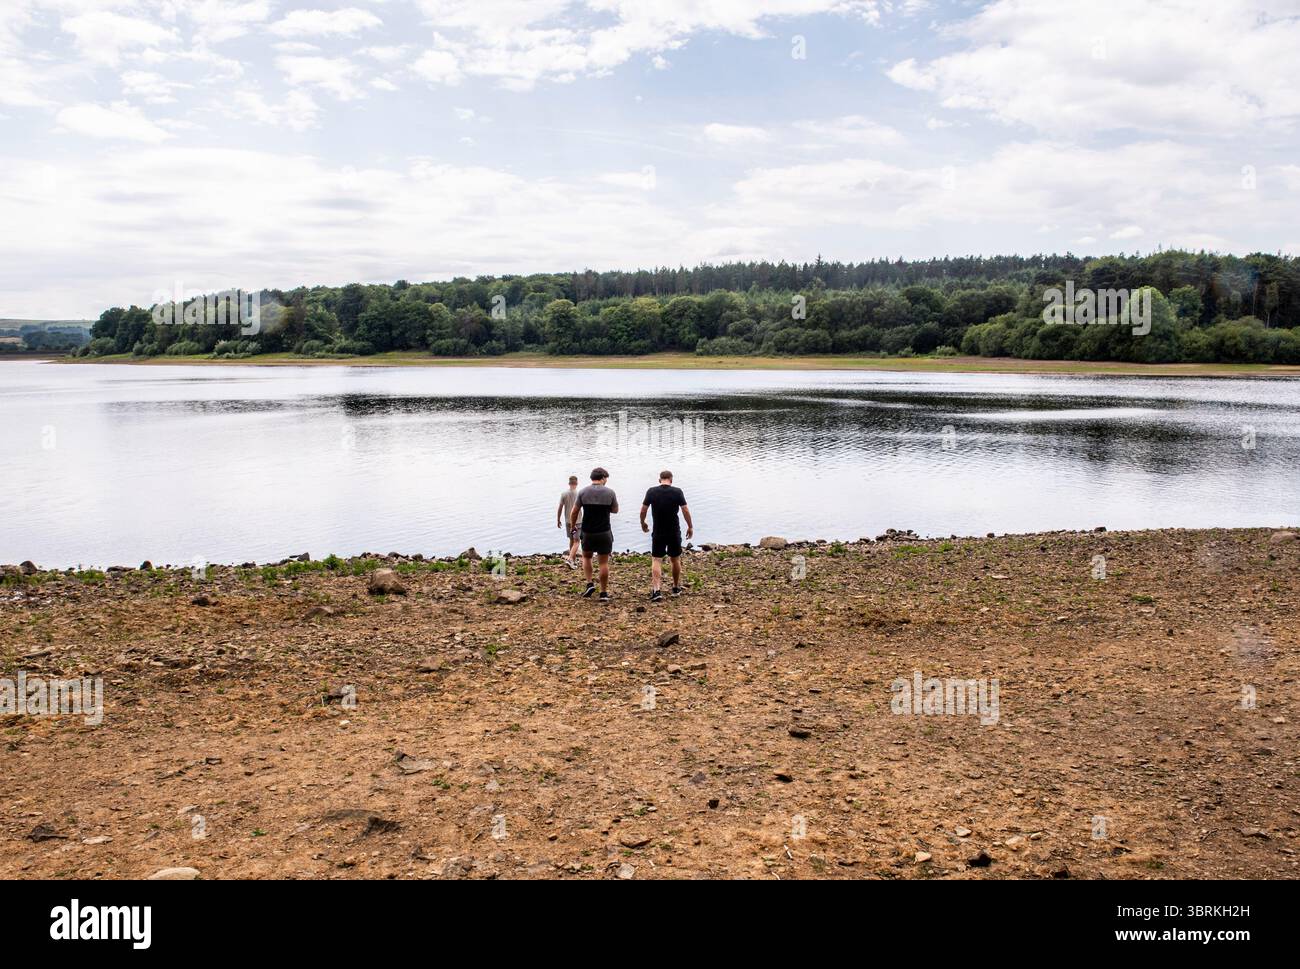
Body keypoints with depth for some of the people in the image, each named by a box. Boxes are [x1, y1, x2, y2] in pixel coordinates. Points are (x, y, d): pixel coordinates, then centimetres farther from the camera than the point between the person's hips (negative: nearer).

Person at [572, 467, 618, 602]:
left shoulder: (583, 492, -4)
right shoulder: (610, 492, -5)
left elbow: (574, 513, -1)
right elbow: (615, 510, 8)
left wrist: (572, 526, 13)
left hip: (587, 533, 1)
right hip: (604, 533, -1)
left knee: (586, 557, 23)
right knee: (603, 562, 6)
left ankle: (590, 584, 11)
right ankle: (604, 593, 10)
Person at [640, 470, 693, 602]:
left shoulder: (651, 492, -4)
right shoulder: (677, 492, -6)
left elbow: (643, 510, -1)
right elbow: (686, 511, -6)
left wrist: (643, 523, 17)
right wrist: (690, 527, 7)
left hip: (658, 533, 0)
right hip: (674, 532, 1)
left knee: (656, 560, 1)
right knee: (675, 560, 16)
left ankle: (656, 590, -14)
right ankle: (676, 588, 28)